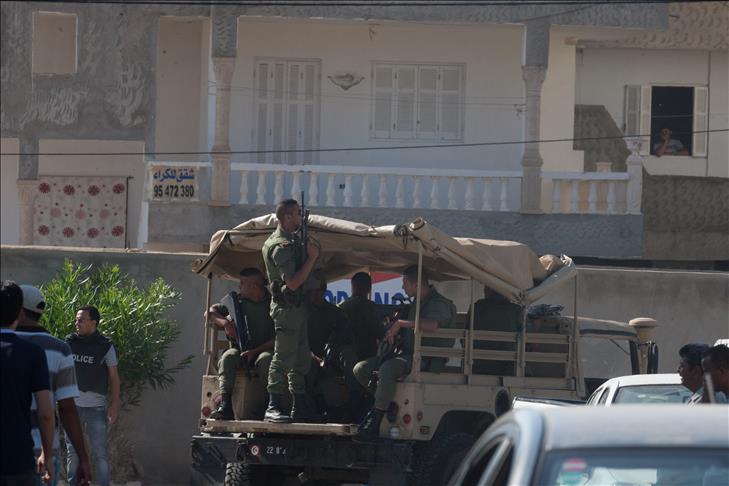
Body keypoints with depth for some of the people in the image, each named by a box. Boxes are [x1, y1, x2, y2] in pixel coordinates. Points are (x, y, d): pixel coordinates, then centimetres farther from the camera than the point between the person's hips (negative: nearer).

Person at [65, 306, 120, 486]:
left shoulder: (105, 346, 0)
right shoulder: (69, 343, 5)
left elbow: (114, 377, 2)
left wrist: (114, 405, -5)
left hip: (96, 407, -2)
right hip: (73, 405, 2)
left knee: (100, 453, -1)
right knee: (73, 452, 6)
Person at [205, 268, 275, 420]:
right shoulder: (237, 300, 11)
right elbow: (210, 312, 12)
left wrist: (255, 351, -19)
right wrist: (225, 323, -9)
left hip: (263, 350, -2)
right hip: (239, 349, 2)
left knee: (265, 360, -37)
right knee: (228, 358, -31)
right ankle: (225, 406, -45)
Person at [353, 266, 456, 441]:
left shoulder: (439, 304, -11)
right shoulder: (416, 304, 21)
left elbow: (432, 325, -33)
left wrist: (400, 323, -25)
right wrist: (393, 332, 18)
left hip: (425, 360, -10)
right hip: (407, 354, 10)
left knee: (387, 369, -37)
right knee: (361, 369, -2)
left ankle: (374, 424, -35)